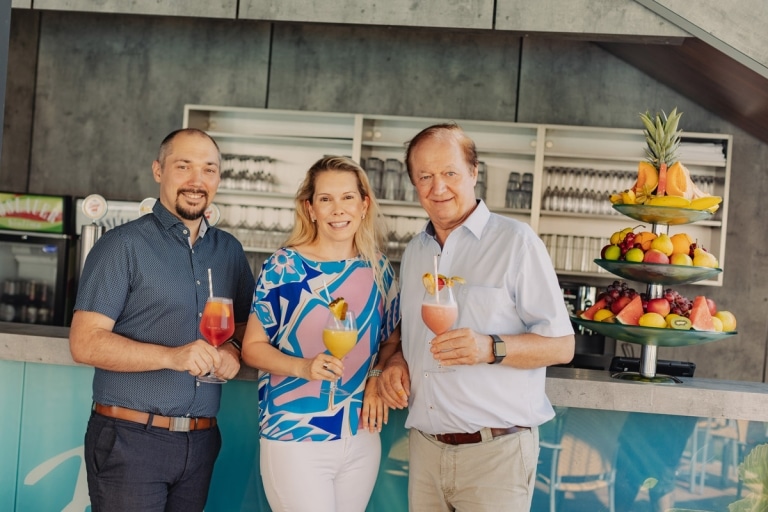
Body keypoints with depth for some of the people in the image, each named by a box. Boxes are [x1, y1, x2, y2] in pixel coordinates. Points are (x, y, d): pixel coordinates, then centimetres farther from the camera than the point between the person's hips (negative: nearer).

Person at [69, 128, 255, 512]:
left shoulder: (229, 250, 10)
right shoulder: (123, 245, -7)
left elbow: (246, 325, 17)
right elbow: (84, 342, -13)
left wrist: (235, 350, -6)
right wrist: (171, 356, -25)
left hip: (201, 440, 5)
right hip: (130, 437, -5)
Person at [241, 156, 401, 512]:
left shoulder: (379, 269, 4)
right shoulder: (284, 267, -8)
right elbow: (252, 346, -7)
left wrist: (379, 379, -4)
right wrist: (303, 366, -24)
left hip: (362, 437, 4)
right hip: (294, 437, -4)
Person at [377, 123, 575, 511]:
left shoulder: (515, 241, -7)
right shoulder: (414, 251, 13)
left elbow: (561, 346, -10)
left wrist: (492, 348, -26)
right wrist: (396, 363, 2)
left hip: (495, 451, -5)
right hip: (425, 448, 5)